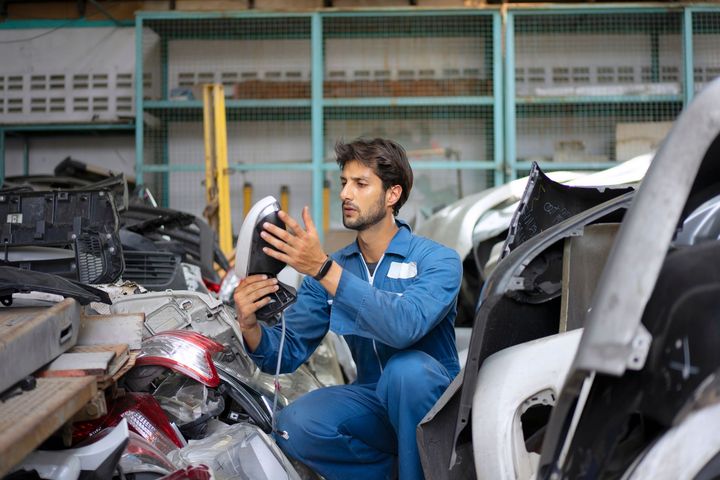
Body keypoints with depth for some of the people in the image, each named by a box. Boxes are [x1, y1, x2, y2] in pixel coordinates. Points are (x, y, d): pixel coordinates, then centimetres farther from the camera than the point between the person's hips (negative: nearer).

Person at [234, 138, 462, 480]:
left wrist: (323, 268, -38)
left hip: (432, 405, -4)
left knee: (407, 368, -36)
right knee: (294, 426, -23)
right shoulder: (329, 269, 4)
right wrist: (250, 325, -23)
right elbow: (287, 354, -1)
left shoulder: (438, 260, -11)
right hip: (374, 400, 4)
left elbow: (405, 326, -33)